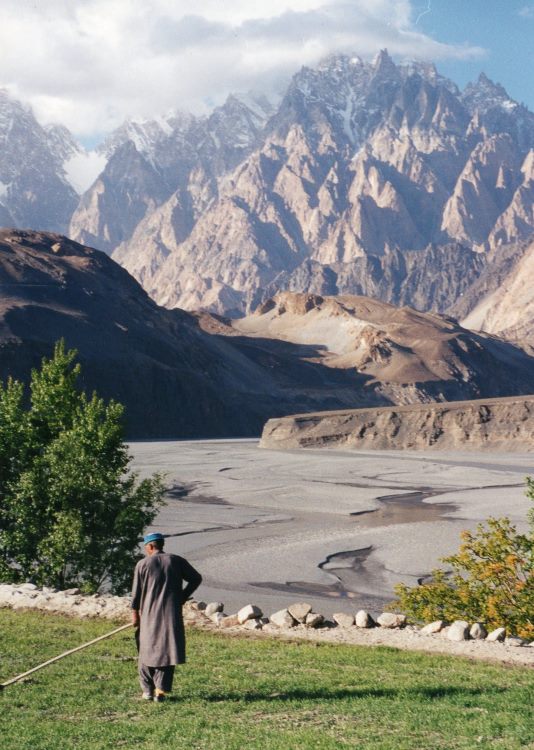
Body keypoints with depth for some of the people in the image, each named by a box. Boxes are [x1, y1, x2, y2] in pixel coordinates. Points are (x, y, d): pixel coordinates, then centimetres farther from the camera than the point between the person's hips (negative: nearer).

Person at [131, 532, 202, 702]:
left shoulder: (143, 564, -2)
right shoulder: (176, 561, 4)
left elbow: (136, 592, -1)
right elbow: (196, 578, 8)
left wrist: (135, 613, 9)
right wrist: (183, 597, 14)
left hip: (149, 614, -1)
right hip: (172, 614, 1)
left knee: (147, 651, 13)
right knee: (167, 650, 5)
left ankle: (147, 690, 17)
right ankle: (161, 690, 1)